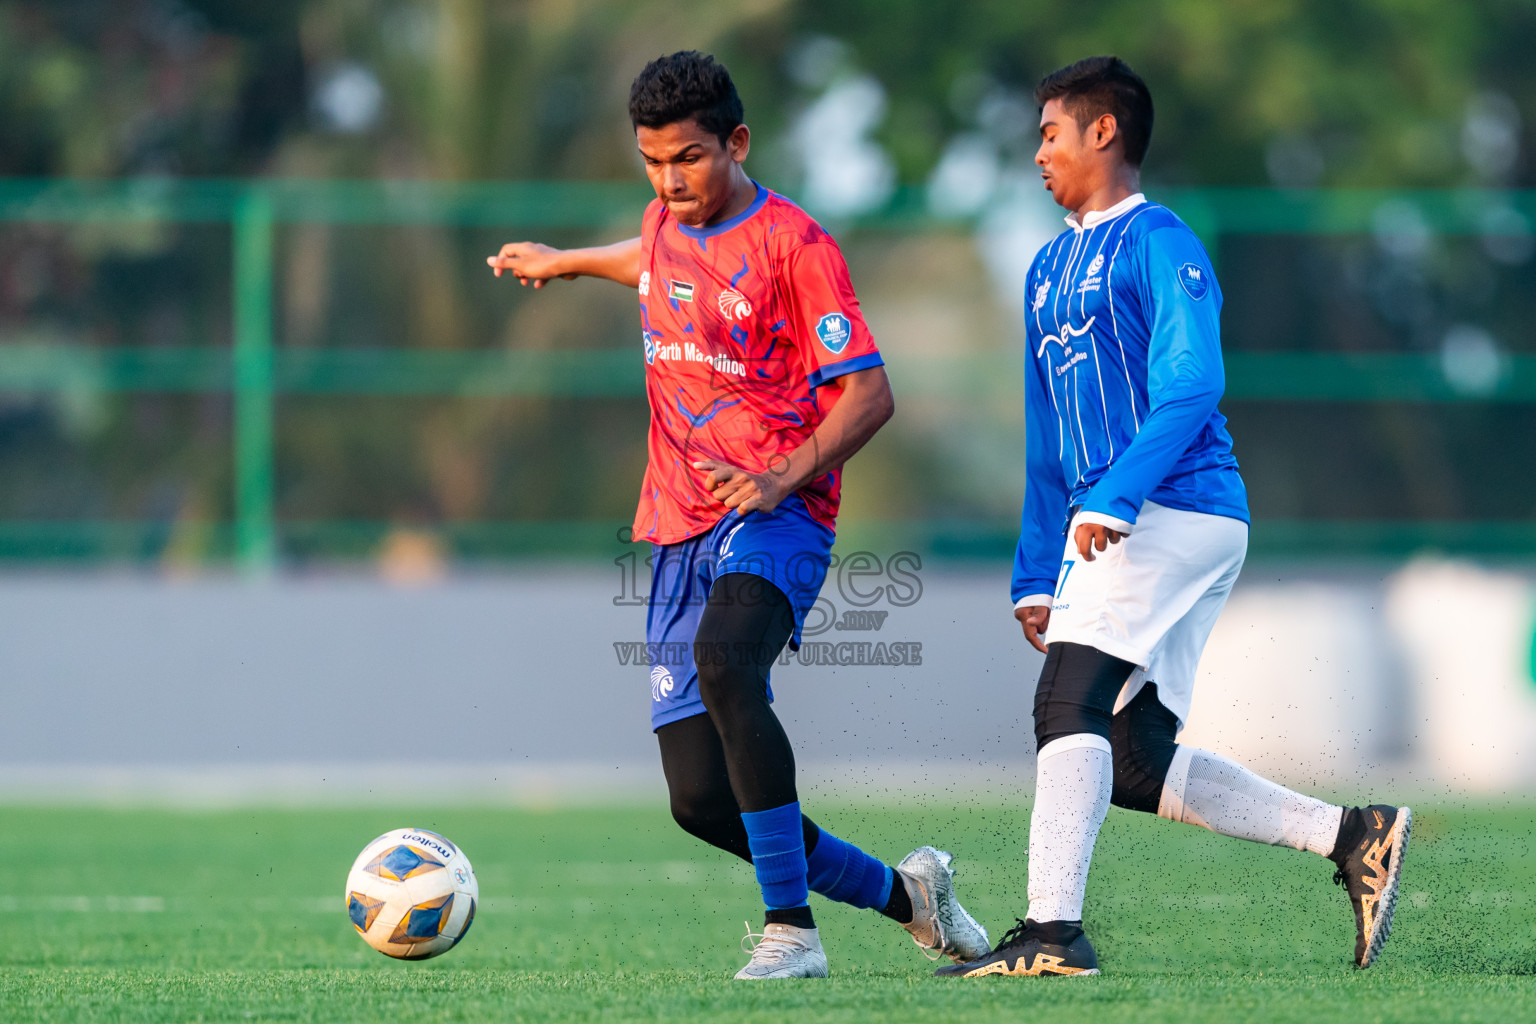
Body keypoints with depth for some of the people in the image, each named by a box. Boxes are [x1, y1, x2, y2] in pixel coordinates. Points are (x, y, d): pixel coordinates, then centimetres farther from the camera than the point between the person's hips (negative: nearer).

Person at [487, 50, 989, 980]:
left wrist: (782, 479, -25)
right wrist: (570, 263, 50)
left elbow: (870, 394, -12)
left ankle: (792, 931, -34)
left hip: (776, 519, -7)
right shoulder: (667, 223, 12)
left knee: (726, 662, -38)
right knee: (701, 799, -2)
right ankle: (903, 894, 19)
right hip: (681, 532, 7)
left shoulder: (792, 242, -9)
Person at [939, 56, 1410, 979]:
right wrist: (1037, 578, 21)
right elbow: (1047, 442, 26)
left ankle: (1053, 931, -28)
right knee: (1133, 766, 2)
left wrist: (1113, 498, -28)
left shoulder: (1158, 244, -4)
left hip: (1176, 511, -9)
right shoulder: (1051, 270, 23)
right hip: (1106, 532, 9)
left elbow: (1190, 385, -18)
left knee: (1071, 699, -21)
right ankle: (1350, 835, 6)